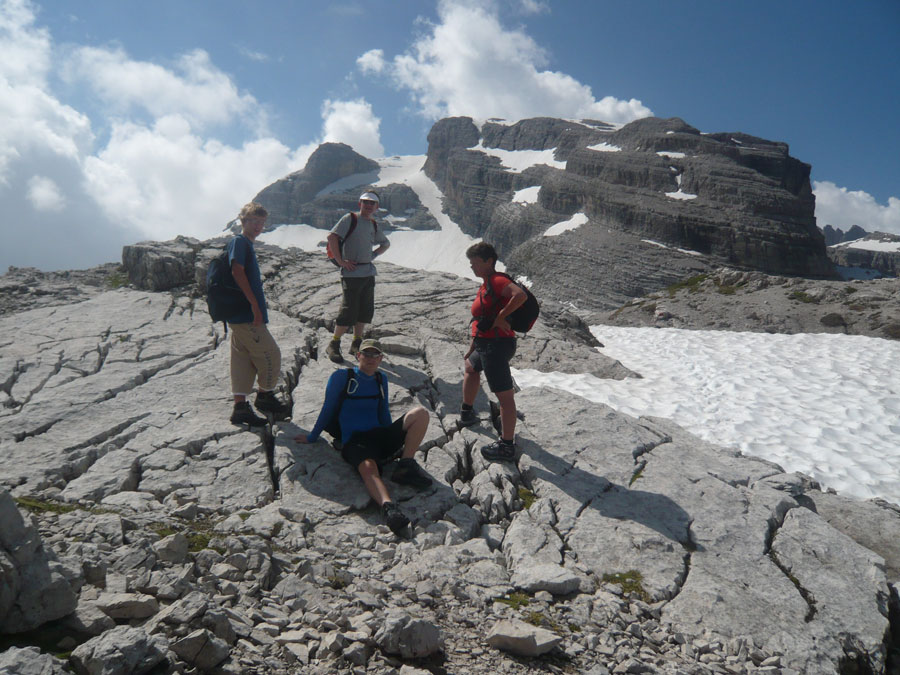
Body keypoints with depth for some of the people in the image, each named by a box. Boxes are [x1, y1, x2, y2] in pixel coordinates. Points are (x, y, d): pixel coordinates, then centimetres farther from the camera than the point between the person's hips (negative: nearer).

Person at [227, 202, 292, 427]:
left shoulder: (247, 244, 19)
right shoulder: (239, 242, -9)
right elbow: (237, 271, -20)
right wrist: (255, 304, -23)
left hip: (240, 316, 10)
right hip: (247, 315, -10)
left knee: (243, 359, 10)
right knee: (270, 354, -1)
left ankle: (240, 408, 15)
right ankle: (265, 396, 16)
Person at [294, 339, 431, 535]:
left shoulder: (381, 379, 19)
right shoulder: (341, 377, 5)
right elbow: (328, 409, 11)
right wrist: (312, 437, 17)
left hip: (380, 436, 5)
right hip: (354, 441, -5)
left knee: (421, 412, -18)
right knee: (368, 467, -39)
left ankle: (406, 465, -24)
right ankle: (389, 507, -62)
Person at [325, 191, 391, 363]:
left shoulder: (373, 226, 15)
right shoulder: (350, 219, -4)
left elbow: (385, 243, 32)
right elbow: (332, 236, -15)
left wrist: (373, 255, 15)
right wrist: (340, 261, -17)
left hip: (369, 273, 7)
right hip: (352, 273, -7)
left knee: (365, 310, 10)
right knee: (349, 312, -7)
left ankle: (356, 344, 23)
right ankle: (333, 345, 8)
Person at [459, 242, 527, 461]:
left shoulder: (496, 281, -13)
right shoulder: (485, 285, 17)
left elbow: (521, 295, -33)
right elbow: (481, 323, 21)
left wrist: (500, 317, -24)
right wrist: (472, 349, 21)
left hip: (496, 345, -11)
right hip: (487, 344, 11)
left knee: (505, 395, -6)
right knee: (470, 366, 34)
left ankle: (506, 446, -1)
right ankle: (467, 412, 47)